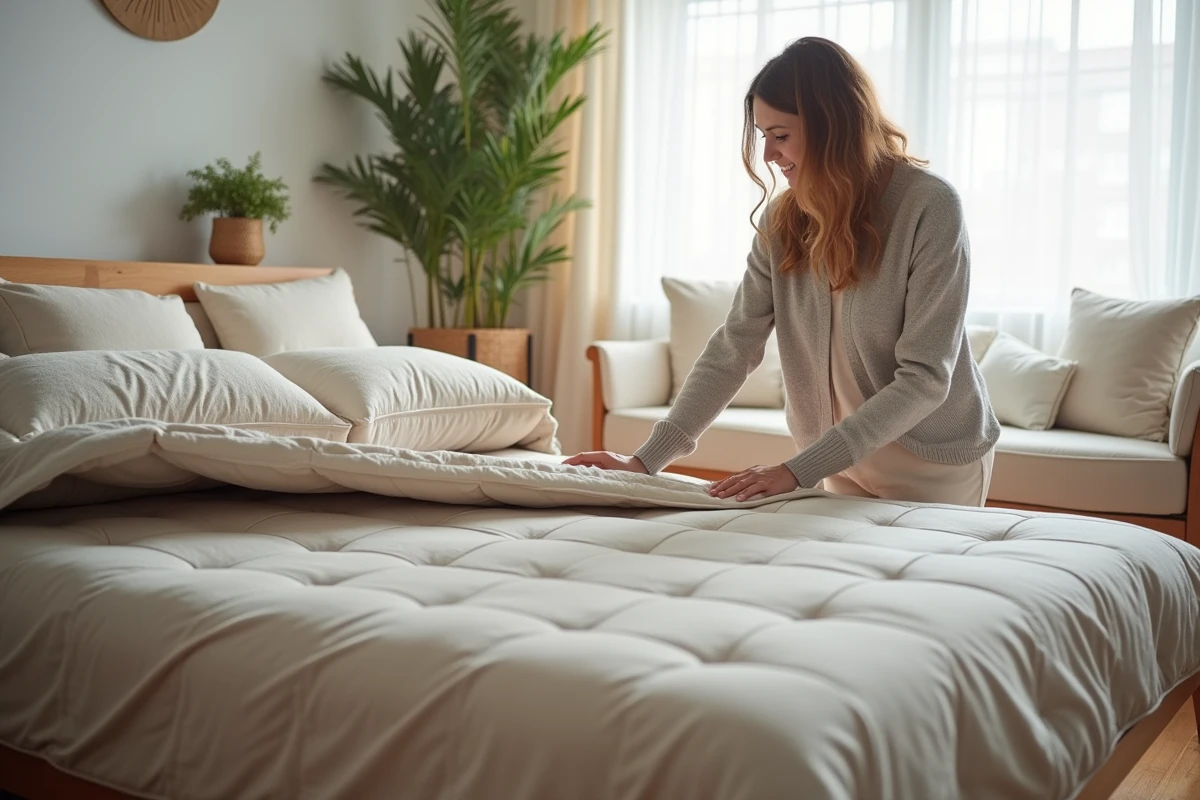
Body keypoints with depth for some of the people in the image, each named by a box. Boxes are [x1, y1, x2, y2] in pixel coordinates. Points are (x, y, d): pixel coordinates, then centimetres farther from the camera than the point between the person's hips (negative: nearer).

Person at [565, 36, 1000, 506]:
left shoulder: (930, 208, -23)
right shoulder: (782, 220, -7)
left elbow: (924, 379, -25)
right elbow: (735, 346, -9)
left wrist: (799, 470, -31)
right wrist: (648, 459, -18)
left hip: (936, 466, -4)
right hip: (845, 465, 4)